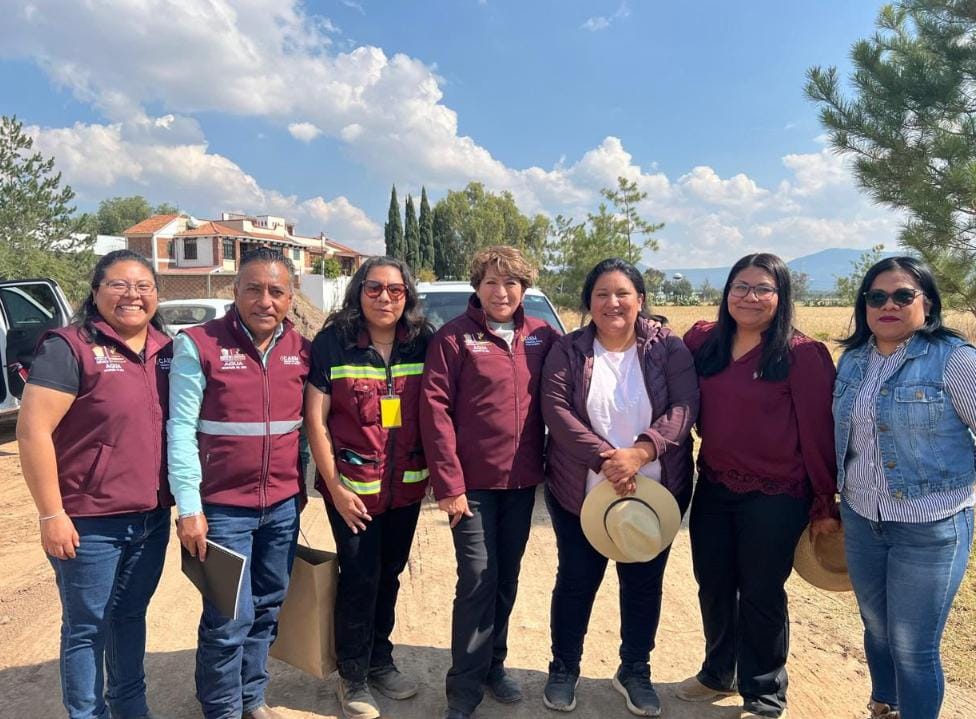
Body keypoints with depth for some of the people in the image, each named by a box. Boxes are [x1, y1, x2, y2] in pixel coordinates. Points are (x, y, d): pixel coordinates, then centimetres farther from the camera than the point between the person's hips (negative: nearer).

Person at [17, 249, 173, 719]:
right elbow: (33, 431, -16)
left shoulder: (165, 349, 4)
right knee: (86, 628, 12)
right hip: (90, 522, -5)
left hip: (152, 517, 6)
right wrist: (51, 514, -17)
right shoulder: (69, 347, -13)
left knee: (131, 616, 22)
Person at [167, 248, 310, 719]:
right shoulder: (198, 344, -10)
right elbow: (181, 429, -10)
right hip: (223, 507, -4)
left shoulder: (301, 349, 3)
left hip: (283, 506, 5)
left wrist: (303, 486, 13)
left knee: (267, 609, 17)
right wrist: (189, 507, -13)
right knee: (230, 618, 4)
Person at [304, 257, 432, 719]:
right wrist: (335, 486, -11)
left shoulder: (422, 345, -1)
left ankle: (380, 661, 38)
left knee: (389, 574, 17)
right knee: (360, 577, 5)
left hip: (406, 485, 4)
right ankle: (352, 677, 27)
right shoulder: (332, 343, -10)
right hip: (353, 485, -3)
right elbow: (315, 419, -9)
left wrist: (433, 473, 2)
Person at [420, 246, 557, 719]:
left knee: (507, 578, 16)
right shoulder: (455, 337, -8)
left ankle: (493, 664, 35)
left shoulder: (541, 336, 4)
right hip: (474, 482, -4)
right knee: (477, 580, 0)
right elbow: (435, 409, -12)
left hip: (522, 481, 4)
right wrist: (448, 482, -15)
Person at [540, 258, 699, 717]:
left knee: (644, 584, 14)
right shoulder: (567, 351, -2)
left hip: (654, 493, 1)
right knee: (576, 581, 12)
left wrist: (640, 452, -25)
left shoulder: (668, 348, -2)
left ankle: (635, 671, 38)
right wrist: (605, 458, -24)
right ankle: (564, 669, 34)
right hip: (581, 494, 0)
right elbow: (556, 410, -12)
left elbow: (684, 407, -11)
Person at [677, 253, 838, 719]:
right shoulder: (702, 341, 1)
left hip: (776, 498, -4)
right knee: (713, 587, 18)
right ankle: (718, 674, 43)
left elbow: (818, 432, -9)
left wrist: (825, 504, -7)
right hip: (713, 490, 5)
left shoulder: (803, 355, -11)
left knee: (761, 596, 10)